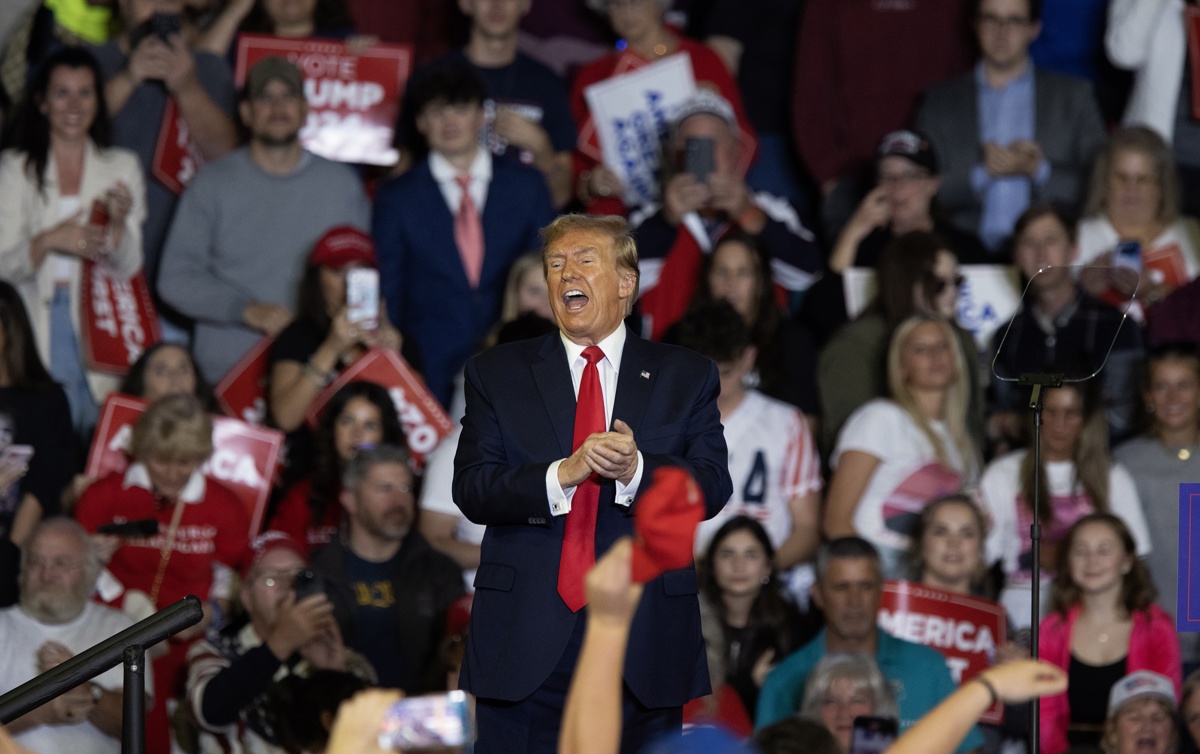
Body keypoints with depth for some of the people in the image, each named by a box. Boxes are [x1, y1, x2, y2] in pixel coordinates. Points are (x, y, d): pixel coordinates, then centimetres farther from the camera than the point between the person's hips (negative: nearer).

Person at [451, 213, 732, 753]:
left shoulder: (686, 376, 10)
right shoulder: (496, 374, 10)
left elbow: (712, 487, -2)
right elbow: (471, 490, -2)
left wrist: (636, 470, -21)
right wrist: (562, 475, -19)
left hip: (644, 644, 0)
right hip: (527, 643, 0)